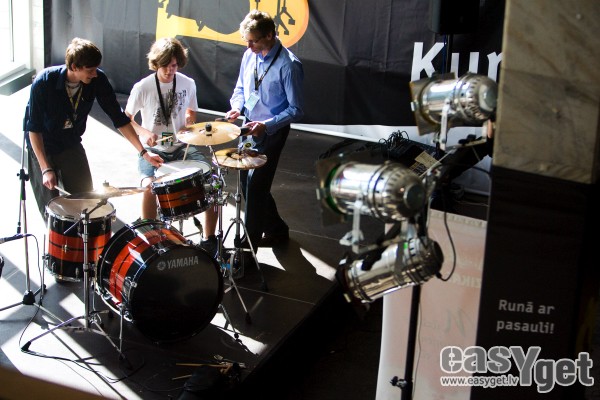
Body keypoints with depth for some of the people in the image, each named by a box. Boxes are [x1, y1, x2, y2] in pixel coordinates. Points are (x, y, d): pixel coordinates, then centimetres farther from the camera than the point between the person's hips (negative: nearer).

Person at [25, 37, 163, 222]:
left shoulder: (98, 80, -19)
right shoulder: (44, 83, -28)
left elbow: (119, 117, -12)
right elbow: (34, 128, -22)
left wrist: (143, 152, -18)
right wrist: (46, 169, -26)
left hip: (72, 144, 4)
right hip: (42, 146, -4)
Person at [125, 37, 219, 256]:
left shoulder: (188, 84, 1)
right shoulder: (142, 88, -8)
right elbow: (126, 118, 1)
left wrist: (190, 121, -11)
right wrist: (143, 132, -18)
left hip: (181, 147, 3)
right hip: (152, 150, -3)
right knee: (150, 186, -33)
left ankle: (209, 238, -5)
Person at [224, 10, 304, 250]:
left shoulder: (288, 65, -21)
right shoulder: (250, 55, -1)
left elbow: (296, 110, -16)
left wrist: (266, 125, -26)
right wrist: (237, 106, -4)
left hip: (271, 133, -8)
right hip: (248, 128, 8)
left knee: (255, 189, -7)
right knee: (246, 183, 16)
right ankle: (276, 231, 34)